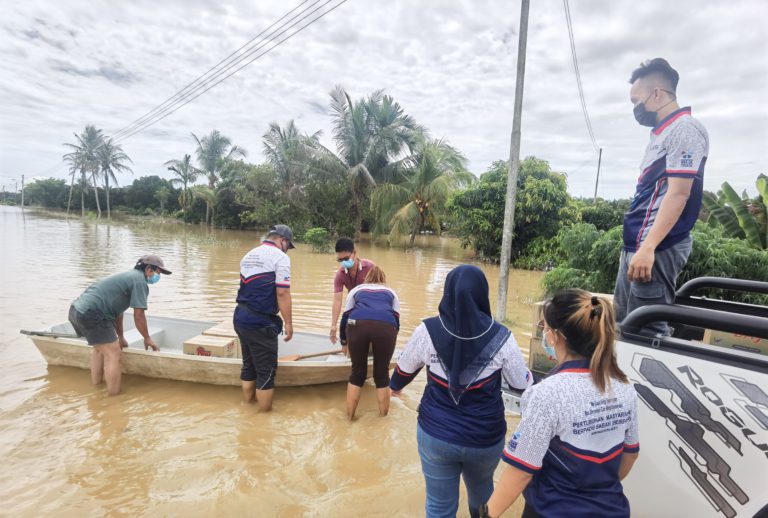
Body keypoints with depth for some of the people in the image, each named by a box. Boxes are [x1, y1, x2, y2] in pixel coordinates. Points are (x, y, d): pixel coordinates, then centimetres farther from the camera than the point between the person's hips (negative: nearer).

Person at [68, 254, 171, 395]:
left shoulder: (129, 276, 23)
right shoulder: (140, 281, -7)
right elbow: (138, 316, -10)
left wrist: (120, 337, 35)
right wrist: (147, 338, 5)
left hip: (76, 309, 11)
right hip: (91, 314, -11)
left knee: (99, 347, 29)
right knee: (113, 354, -8)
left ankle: (96, 383, 40)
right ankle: (113, 396, -5)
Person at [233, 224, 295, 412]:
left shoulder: (249, 255, 16)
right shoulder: (280, 257, -10)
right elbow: (282, 292, -17)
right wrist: (288, 322, -11)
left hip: (240, 317, 9)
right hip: (261, 322, -8)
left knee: (248, 364, 21)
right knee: (266, 370, 4)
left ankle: (248, 403, 34)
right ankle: (265, 411, 13)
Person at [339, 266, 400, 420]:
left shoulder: (356, 289, 35)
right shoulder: (391, 292, 36)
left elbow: (345, 317, 35)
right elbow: (396, 319, 30)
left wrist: (344, 342, 50)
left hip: (358, 324, 1)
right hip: (386, 326, 0)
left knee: (357, 373, 18)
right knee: (382, 374, 16)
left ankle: (349, 416, 27)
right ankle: (383, 416, 25)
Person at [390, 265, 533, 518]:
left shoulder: (428, 330, -15)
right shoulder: (501, 336, -16)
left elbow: (404, 368, 2)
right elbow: (522, 383, 0)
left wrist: (395, 385, 25)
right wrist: (530, 375, 24)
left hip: (436, 434, -1)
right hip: (486, 437, 1)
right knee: (482, 490, 32)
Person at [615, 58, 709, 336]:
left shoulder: (684, 130, -10)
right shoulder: (663, 133, 19)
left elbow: (678, 194, -20)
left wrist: (648, 248, -27)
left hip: (657, 248, -10)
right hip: (637, 244, 10)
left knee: (645, 330, -6)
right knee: (623, 322, 16)